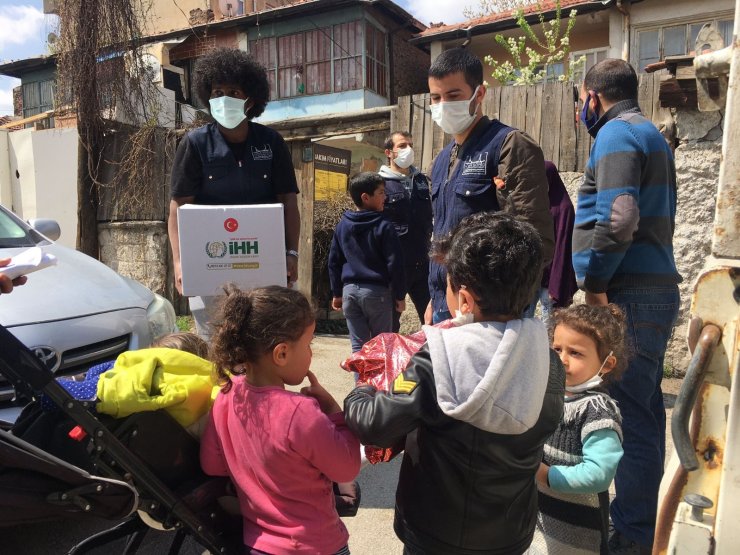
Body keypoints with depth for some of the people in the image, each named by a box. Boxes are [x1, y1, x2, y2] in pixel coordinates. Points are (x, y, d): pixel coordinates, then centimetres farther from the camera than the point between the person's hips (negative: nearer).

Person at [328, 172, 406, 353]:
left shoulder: (342, 225, 5)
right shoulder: (384, 227, -11)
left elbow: (334, 262, 10)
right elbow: (395, 264, -11)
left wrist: (337, 293, 17)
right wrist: (400, 296, -2)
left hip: (350, 290, 4)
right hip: (377, 291, -4)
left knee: (358, 345, 10)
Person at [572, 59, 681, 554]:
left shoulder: (616, 134, -8)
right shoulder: (649, 134, 23)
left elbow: (618, 218, -23)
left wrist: (594, 284, -14)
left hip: (630, 295, -10)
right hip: (655, 289, 10)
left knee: (630, 417, -6)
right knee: (645, 409, 15)